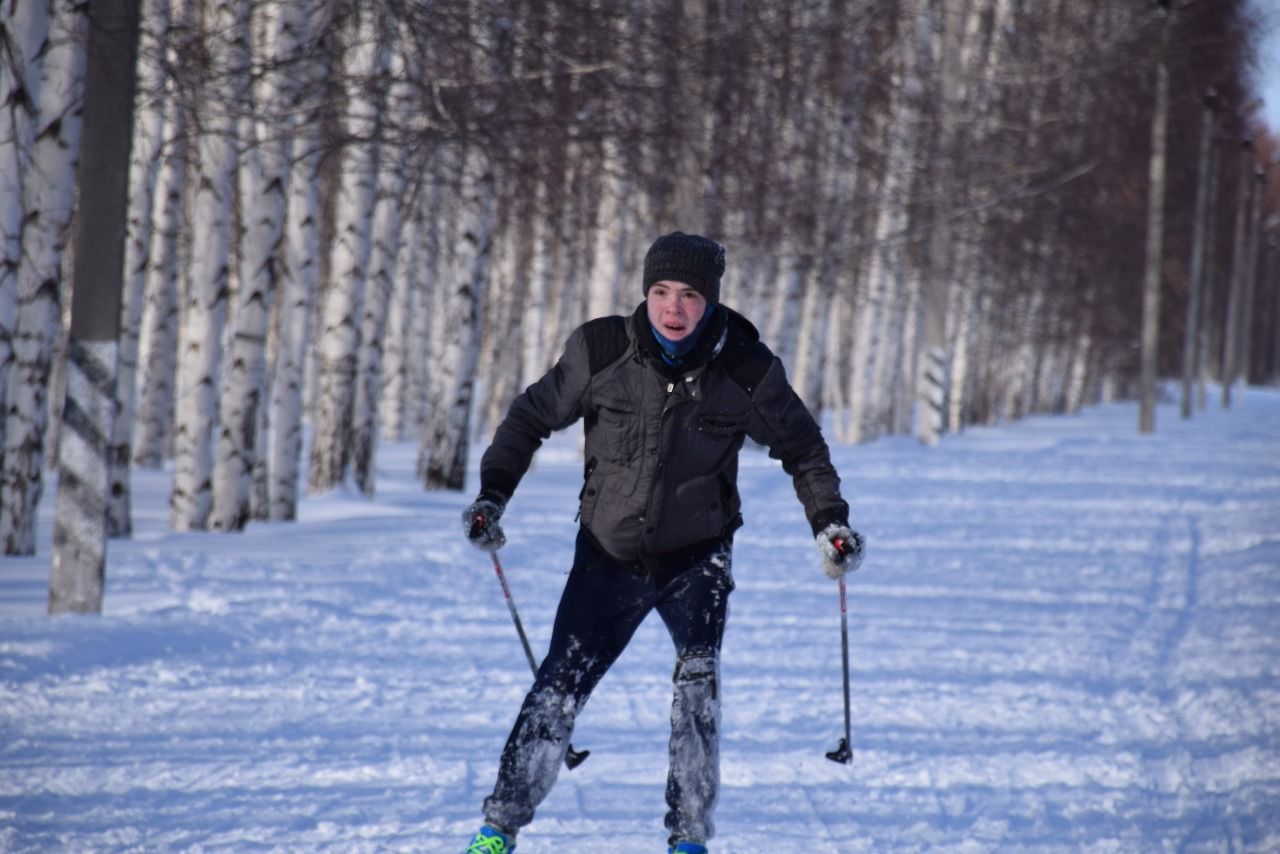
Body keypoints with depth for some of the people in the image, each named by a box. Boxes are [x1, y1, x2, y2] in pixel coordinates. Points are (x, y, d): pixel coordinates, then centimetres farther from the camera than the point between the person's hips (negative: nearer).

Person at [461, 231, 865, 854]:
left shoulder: (746, 368, -10)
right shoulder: (601, 351, -12)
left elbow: (800, 446, 5)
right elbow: (533, 417, 2)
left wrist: (829, 520, -7)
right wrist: (492, 494, -7)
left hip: (697, 557, -1)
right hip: (609, 554, 1)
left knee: (698, 675, -22)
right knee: (560, 686, -5)